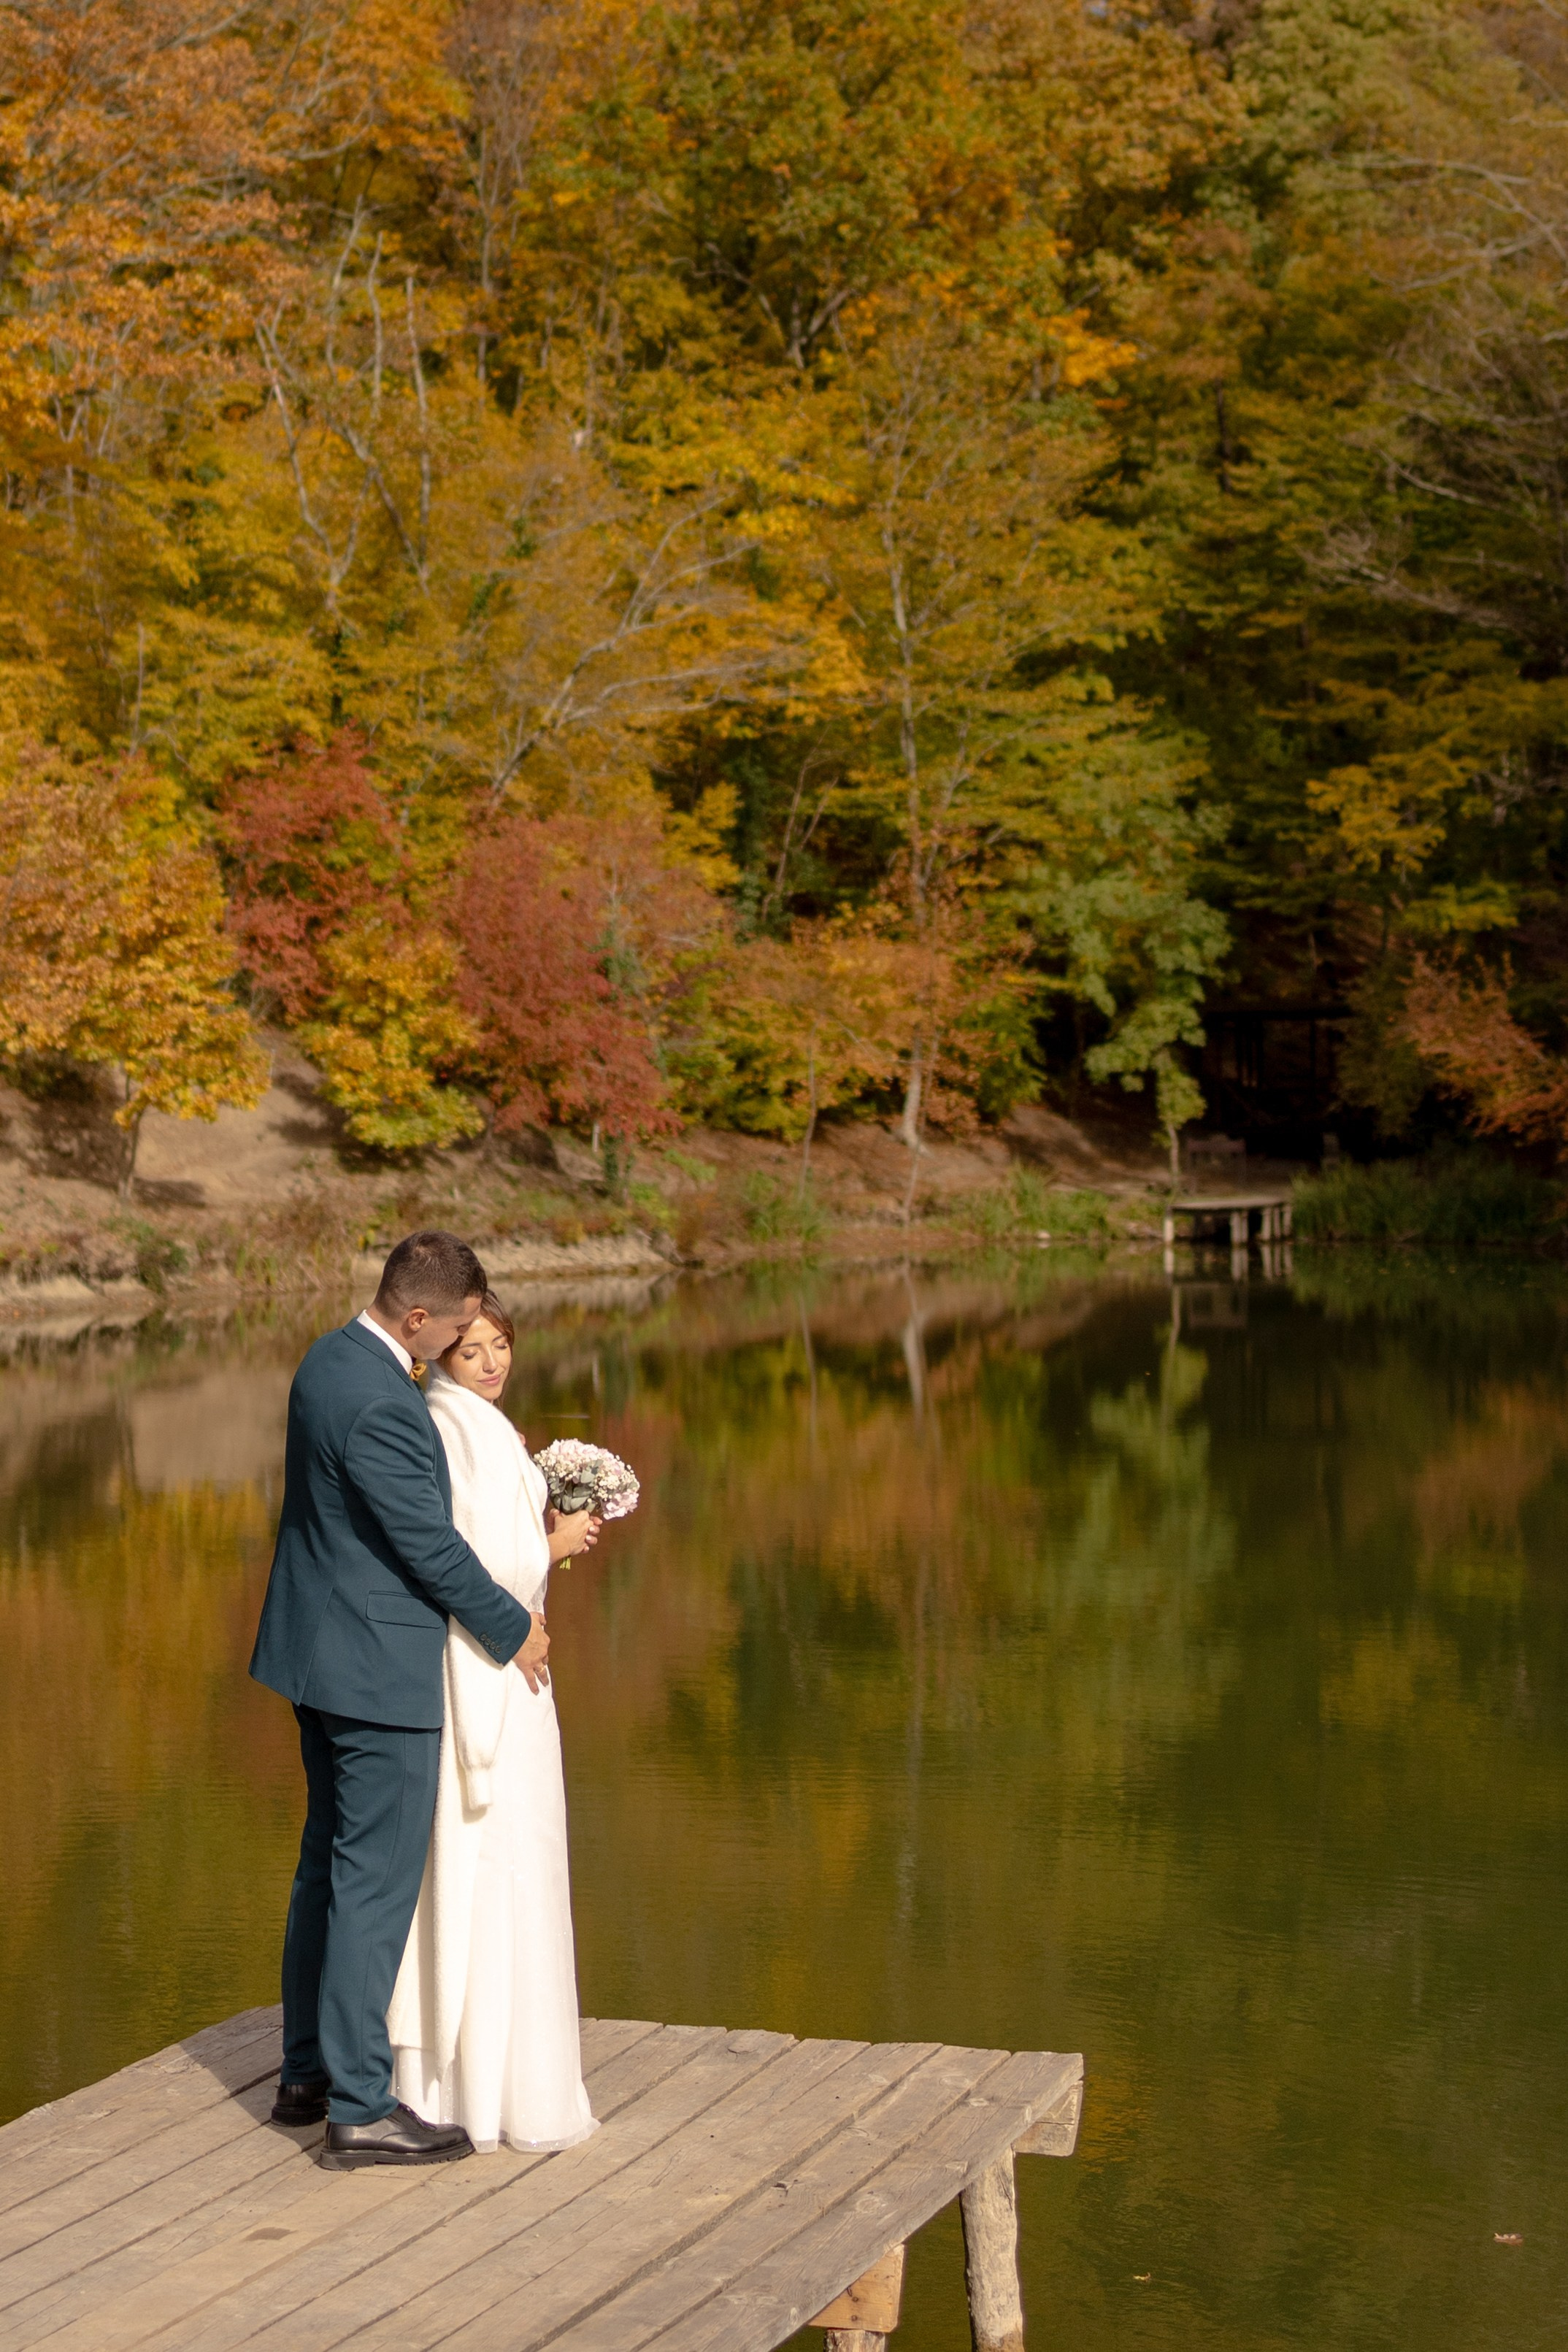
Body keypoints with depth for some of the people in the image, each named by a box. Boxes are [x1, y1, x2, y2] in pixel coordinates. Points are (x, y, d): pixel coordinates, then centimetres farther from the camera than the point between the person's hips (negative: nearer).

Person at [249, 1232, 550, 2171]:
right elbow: (431, 1547, -19)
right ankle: (360, 2109, 2)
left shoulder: (333, 1358, 7)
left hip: (320, 1655, 11)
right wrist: (513, 1630, -5)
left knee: (330, 1864, 19)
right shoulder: (381, 1405, -25)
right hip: (379, 1669, -11)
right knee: (377, 1884, -3)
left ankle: (309, 2073, 29)